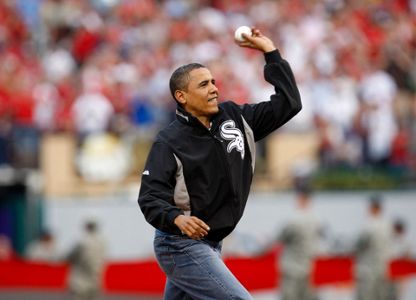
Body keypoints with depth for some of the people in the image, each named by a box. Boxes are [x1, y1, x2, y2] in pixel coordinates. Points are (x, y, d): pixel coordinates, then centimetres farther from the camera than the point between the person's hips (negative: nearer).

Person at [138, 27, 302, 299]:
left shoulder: (236, 118, 6)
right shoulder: (170, 142, -12)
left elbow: (288, 104, 5)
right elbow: (150, 197, -18)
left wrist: (270, 52, 2)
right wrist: (177, 218, -38)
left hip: (210, 245, 7)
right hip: (182, 246, -7)